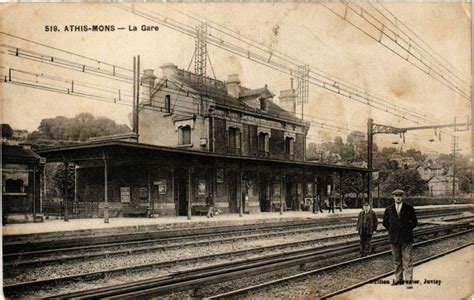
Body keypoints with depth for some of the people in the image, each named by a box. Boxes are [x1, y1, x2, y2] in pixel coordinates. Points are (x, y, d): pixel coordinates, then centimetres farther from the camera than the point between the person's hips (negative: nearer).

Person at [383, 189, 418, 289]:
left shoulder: (409, 208, 0)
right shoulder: (389, 209, 5)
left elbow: (414, 222, 7)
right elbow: (385, 222, 17)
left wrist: (407, 229, 2)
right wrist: (391, 230, 10)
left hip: (406, 239, -2)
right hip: (394, 239, 3)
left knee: (407, 260, -3)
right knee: (397, 260, 11)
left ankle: (408, 281, 0)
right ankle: (398, 279, 20)